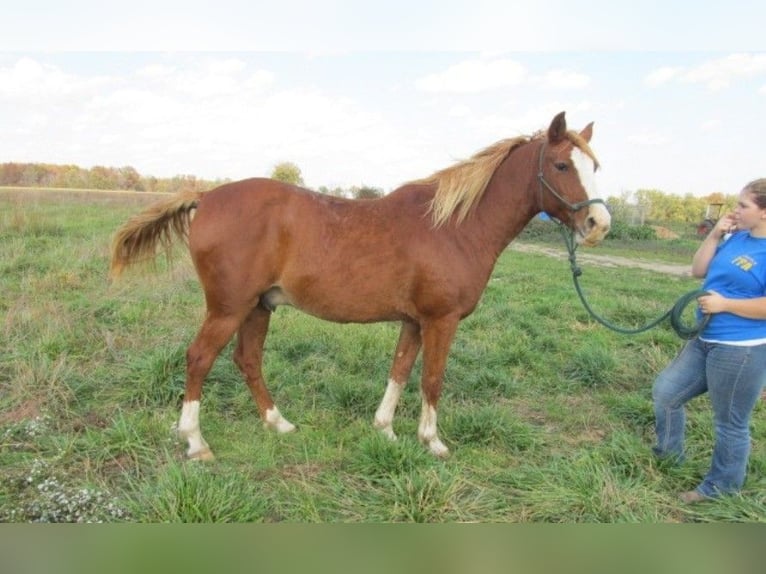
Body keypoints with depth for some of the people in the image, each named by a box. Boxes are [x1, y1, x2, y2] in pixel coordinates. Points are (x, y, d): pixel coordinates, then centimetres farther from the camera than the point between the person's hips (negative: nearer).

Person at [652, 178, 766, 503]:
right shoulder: (735, 238, 7)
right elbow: (698, 271, 10)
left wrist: (725, 304, -20)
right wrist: (715, 235, 0)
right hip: (705, 342, 9)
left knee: (730, 424, 8)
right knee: (664, 391, 16)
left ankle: (721, 486, 26)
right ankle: (669, 453, 36)